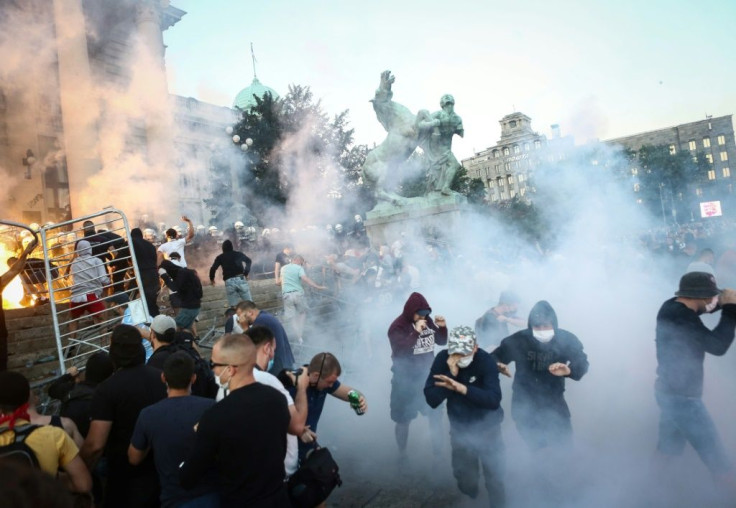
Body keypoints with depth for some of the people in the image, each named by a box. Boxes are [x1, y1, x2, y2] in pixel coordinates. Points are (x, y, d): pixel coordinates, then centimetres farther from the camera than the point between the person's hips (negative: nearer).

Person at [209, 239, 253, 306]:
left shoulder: (220, 257, 9)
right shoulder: (238, 254, 14)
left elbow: (213, 268, -1)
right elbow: (249, 260, 22)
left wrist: (212, 279, 14)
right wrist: (246, 273, 30)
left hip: (229, 282, 0)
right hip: (241, 279, 0)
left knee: (234, 306, 4)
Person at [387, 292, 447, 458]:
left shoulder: (427, 321, -1)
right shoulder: (398, 326, -17)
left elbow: (441, 341, 8)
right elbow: (400, 351, -29)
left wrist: (442, 327, -12)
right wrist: (416, 332, -37)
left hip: (427, 376, 5)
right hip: (405, 380, -5)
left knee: (435, 413, 16)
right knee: (404, 419, 9)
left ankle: (438, 448, 37)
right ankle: (402, 453, 29)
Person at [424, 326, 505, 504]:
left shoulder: (486, 361, -24)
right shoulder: (442, 359, -21)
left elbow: (494, 400, -34)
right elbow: (432, 400, -25)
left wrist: (462, 388, -46)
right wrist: (451, 373, -37)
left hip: (487, 428, -2)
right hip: (459, 428, 2)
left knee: (494, 477, 11)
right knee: (464, 477, 20)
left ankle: (498, 503, 40)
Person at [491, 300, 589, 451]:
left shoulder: (566, 339, -14)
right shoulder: (517, 340, -16)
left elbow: (582, 363, -16)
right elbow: (494, 357, -7)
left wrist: (569, 370, -39)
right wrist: (498, 366, -31)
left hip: (554, 403, 1)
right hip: (524, 406, -1)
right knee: (536, 449, 11)